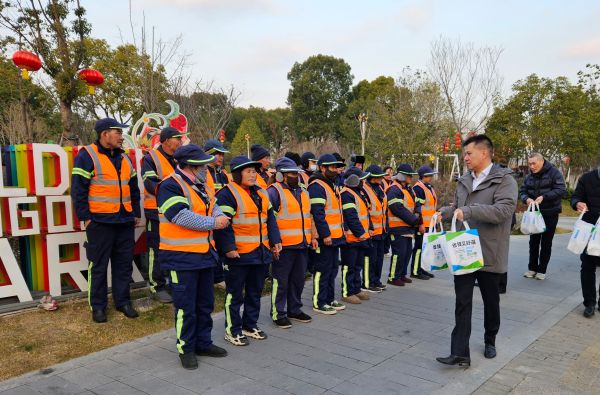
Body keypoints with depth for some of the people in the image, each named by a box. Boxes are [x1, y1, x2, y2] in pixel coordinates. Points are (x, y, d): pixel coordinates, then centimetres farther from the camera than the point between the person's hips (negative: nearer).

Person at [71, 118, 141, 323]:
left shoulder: (124, 157, 14)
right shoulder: (87, 156, -6)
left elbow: (133, 188, 20)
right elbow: (78, 189, -10)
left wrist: (136, 213, 15)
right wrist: (85, 217, -12)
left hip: (125, 221, 6)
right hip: (100, 222, -6)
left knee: (124, 263, 11)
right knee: (98, 265, 3)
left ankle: (123, 301, 23)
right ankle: (98, 306, 14)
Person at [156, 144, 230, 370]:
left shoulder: (201, 186, 12)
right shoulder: (170, 186, -16)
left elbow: (212, 206, 16)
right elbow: (181, 216, -27)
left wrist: (220, 216, -9)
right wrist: (213, 223, -20)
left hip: (205, 254, 9)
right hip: (181, 257, -9)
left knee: (205, 303, 17)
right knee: (186, 306, 2)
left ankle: (203, 343, 32)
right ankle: (186, 349, 19)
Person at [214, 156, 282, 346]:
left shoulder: (261, 193, 14)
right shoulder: (228, 193, -11)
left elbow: (270, 219, 16)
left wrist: (275, 241, 8)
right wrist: (229, 248, -22)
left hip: (261, 252, 8)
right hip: (239, 253, -8)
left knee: (255, 291, 17)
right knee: (235, 293, 3)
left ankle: (250, 325, 31)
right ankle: (232, 330, 16)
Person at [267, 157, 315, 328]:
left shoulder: (303, 192, 17)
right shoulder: (274, 191, -8)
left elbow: (308, 215, 24)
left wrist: (312, 236, 19)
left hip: (302, 244, 8)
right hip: (284, 245, -7)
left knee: (298, 280, 15)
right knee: (281, 281, 1)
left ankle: (295, 310, 29)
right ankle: (278, 313, 13)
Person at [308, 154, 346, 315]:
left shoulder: (331, 185, 18)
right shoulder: (317, 186, -14)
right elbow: (317, 213, -21)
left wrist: (342, 229, 19)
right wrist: (325, 234, -22)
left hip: (334, 236, 10)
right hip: (325, 237, -10)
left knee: (332, 269, 16)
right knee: (323, 270, -2)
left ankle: (329, 299, 27)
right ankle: (319, 303, 8)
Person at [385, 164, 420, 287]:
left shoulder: (408, 189, 17)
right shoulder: (394, 190, -15)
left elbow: (414, 204, 20)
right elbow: (398, 209, -23)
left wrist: (416, 217, 2)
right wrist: (414, 219, -19)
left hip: (407, 226, 10)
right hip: (397, 227, -10)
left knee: (408, 251, 14)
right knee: (399, 252, -7)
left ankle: (402, 274, 26)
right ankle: (393, 277, 3)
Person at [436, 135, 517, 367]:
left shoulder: (504, 180, -10)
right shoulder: (464, 181, 11)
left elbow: (504, 210, -24)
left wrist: (468, 211, -30)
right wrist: (444, 213, 1)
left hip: (489, 254, -4)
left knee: (491, 301, 15)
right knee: (462, 302, 1)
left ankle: (490, 341, 38)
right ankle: (460, 353, 2)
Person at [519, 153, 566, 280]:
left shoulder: (554, 173, -10)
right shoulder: (529, 177, 5)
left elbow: (561, 189, -18)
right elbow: (523, 191, 5)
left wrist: (544, 197, -28)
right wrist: (527, 199, -18)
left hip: (550, 213, -4)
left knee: (546, 243, 4)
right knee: (533, 241, 9)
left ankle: (542, 270, 13)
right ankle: (532, 268, 18)